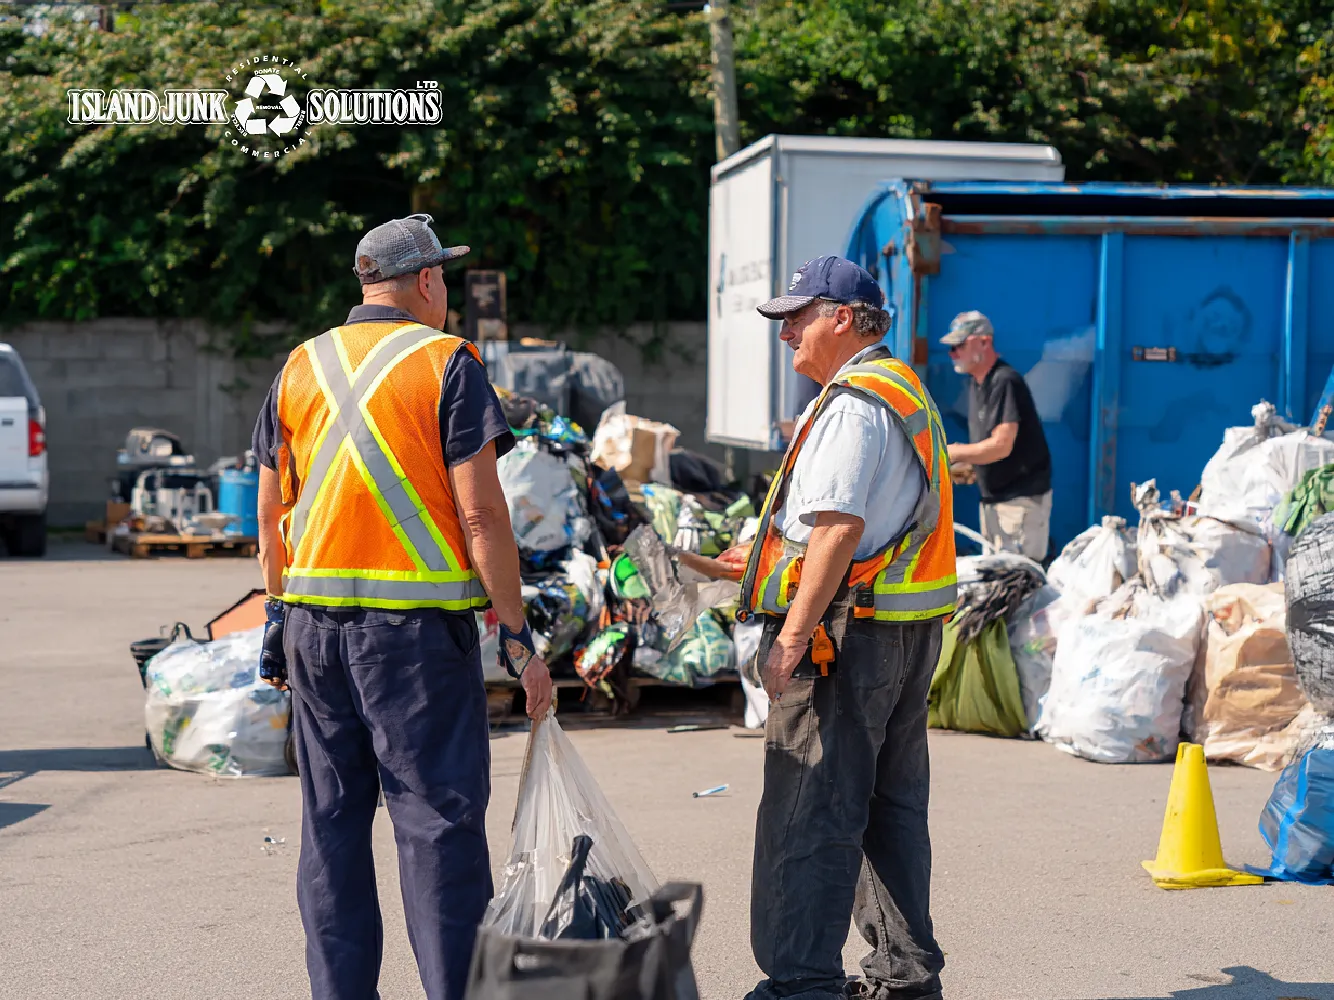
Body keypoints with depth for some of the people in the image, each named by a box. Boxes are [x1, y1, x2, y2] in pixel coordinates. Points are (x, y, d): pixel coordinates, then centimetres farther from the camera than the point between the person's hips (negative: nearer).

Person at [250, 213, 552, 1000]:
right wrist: (518, 637, -7)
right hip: (418, 623, -5)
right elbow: (480, 513, -11)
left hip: (314, 619, 5)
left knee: (332, 819, 12)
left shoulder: (300, 368, 11)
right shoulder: (445, 362, -5)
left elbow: (272, 511, 13)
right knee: (440, 816, -2)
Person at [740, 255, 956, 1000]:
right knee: (893, 809, 15)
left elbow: (840, 525, -22)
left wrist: (793, 635, -22)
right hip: (912, 631, 10)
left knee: (808, 818, -6)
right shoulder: (909, 393, 19)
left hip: (849, 630, -10)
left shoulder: (853, 403, -13)